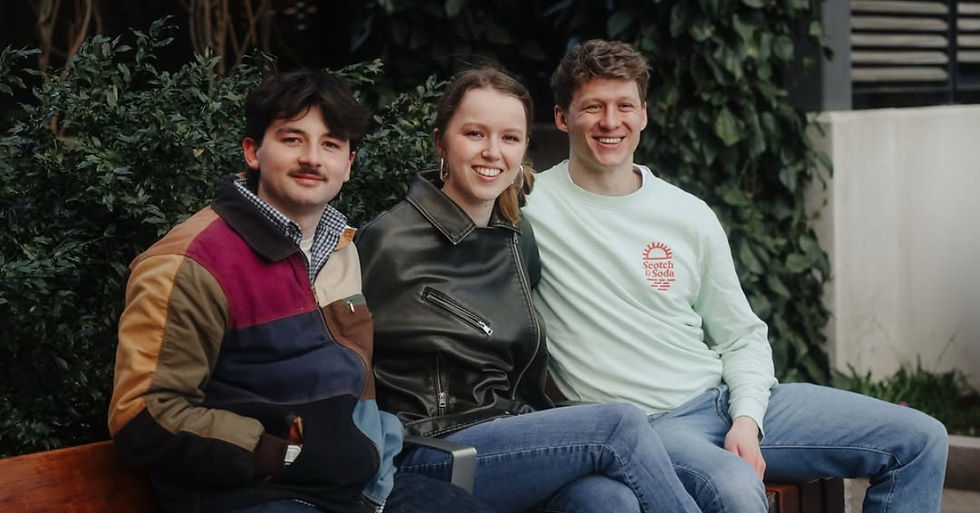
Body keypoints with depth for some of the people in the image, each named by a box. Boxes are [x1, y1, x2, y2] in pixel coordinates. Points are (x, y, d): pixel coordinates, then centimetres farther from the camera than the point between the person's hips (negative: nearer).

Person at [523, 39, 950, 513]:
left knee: (920, 440, 0)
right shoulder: (528, 207, -4)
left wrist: (747, 418, -4)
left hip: (729, 402, 6)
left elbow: (742, 337, 13)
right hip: (643, 424, -6)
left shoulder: (690, 216, 8)